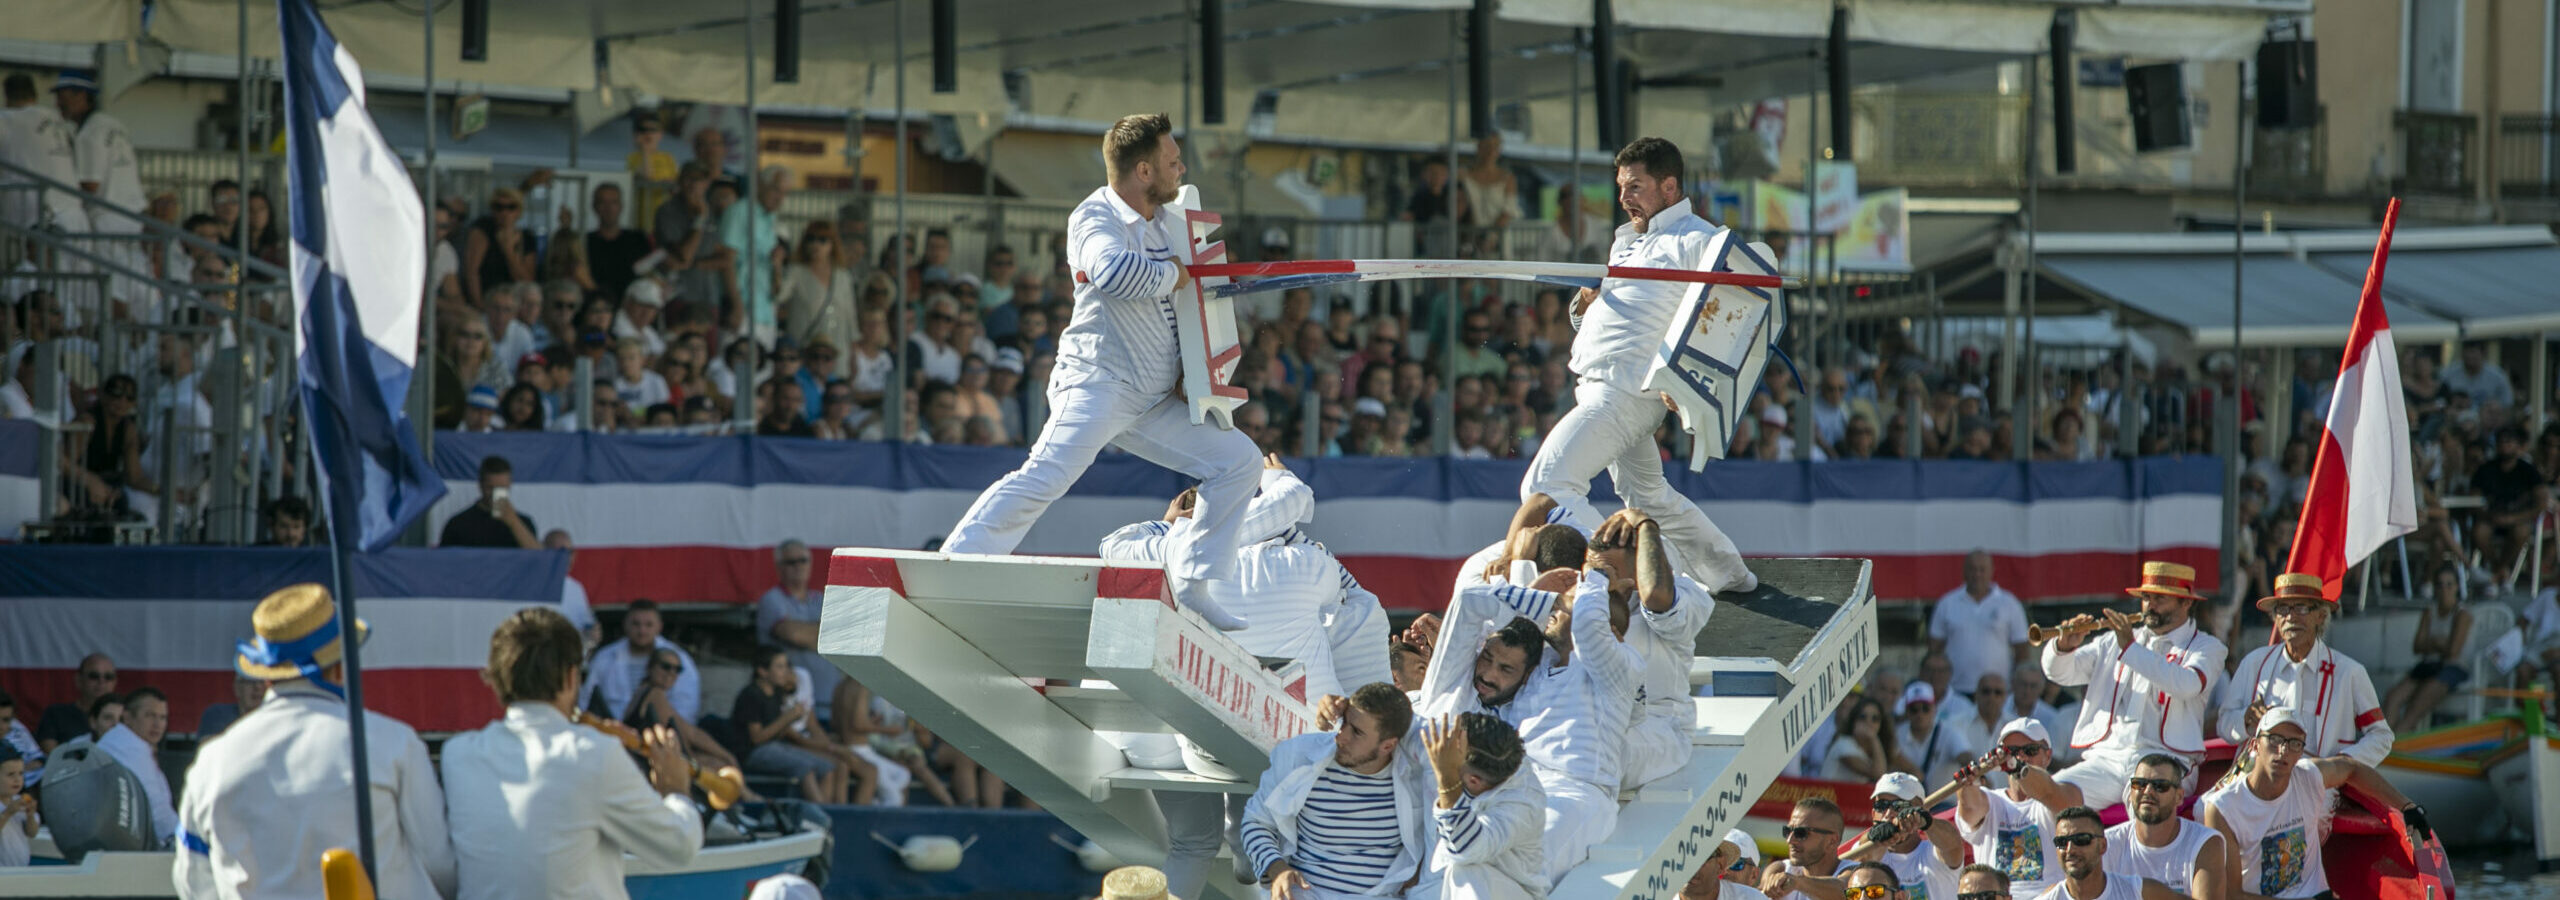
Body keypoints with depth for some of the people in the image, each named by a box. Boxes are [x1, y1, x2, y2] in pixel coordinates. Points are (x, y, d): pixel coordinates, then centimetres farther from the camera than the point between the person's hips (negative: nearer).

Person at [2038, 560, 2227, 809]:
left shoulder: (2206, 647, 11)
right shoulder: (2115, 641, 24)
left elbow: (2186, 685, -12)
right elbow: (2060, 673, 20)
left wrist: (2131, 648, -16)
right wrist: (2064, 646, -4)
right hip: (2106, 756, 4)